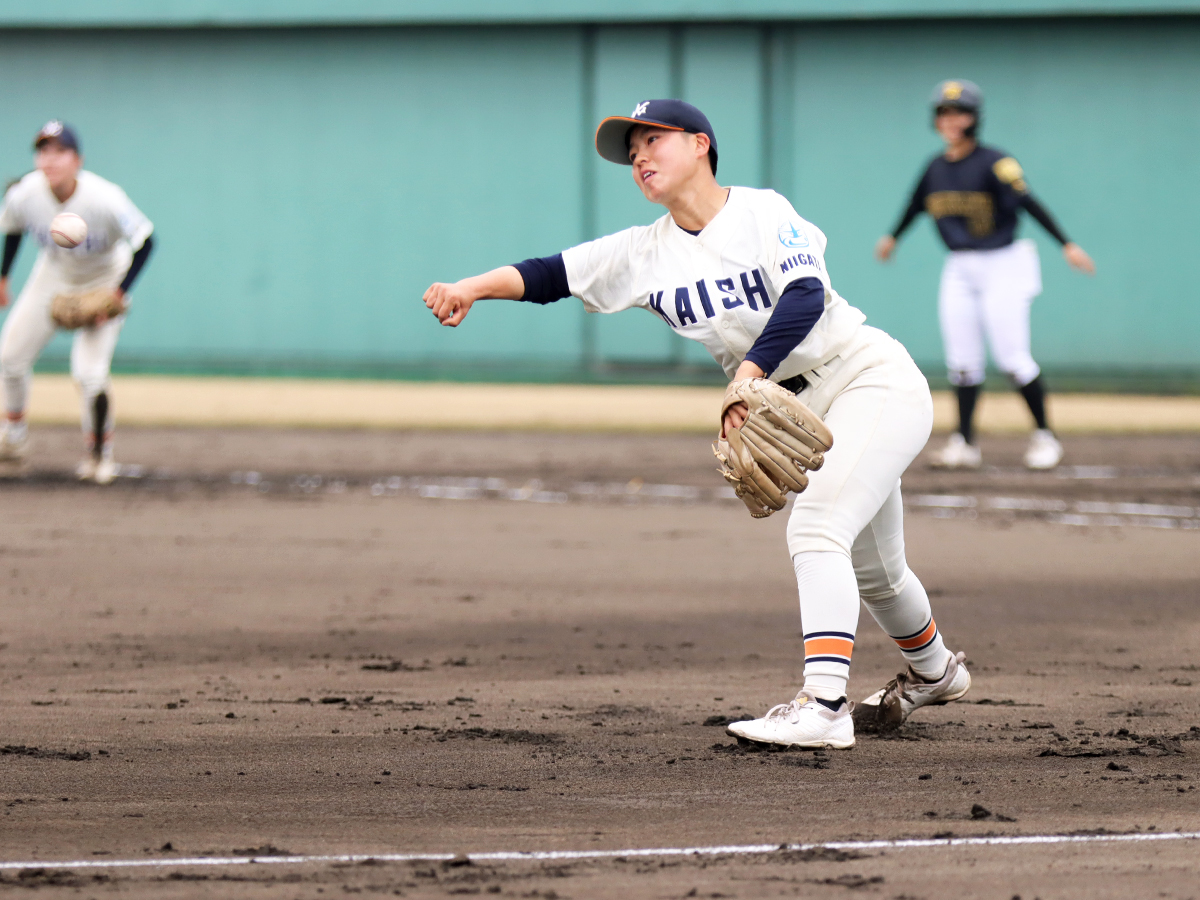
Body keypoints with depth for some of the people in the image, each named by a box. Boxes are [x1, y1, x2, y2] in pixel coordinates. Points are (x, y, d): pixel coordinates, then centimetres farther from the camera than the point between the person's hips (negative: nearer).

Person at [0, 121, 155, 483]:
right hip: (54, 277, 4)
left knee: (89, 372, -17)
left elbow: (144, 241, -22)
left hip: (104, 280, -4)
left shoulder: (104, 199, -35)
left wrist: (119, 292, -26)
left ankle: (99, 452, 9)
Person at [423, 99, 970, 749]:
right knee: (870, 570, 20)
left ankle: (823, 706, -37)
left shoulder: (762, 211, -13)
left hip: (872, 379, -8)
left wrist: (747, 376, -39)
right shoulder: (647, 253, 4)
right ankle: (933, 672, 46)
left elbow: (805, 294, -28)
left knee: (814, 527, -27)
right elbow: (550, 276, -2)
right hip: (802, 414, 8)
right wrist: (472, 287, -19)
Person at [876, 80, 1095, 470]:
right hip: (958, 270, 6)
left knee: (1012, 358, -6)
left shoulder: (994, 164, -15)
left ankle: (1044, 435, 9)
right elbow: (916, 204, 23)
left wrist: (1067, 245, -29)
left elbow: (1028, 204, -22)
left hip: (1001, 266, -6)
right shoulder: (936, 168, 5)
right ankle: (964, 442, 9)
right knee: (961, 360, 4)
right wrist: (893, 237, 39)